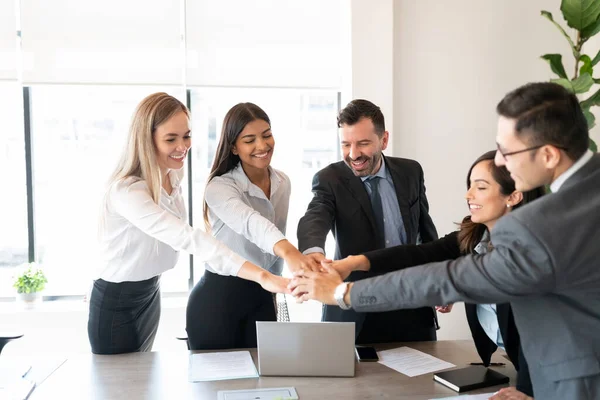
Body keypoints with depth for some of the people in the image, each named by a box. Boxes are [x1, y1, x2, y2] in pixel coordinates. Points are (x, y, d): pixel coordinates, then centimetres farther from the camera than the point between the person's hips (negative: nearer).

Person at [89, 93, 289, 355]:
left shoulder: (174, 176, -5)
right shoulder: (127, 191, -32)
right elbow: (188, 239, -44)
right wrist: (262, 277, -52)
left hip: (150, 293, 8)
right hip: (116, 303, -8)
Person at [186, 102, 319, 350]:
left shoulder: (283, 183, 1)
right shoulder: (219, 187, -19)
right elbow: (249, 222, -40)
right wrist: (289, 252, -58)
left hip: (261, 298, 5)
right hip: (216, 299, -5)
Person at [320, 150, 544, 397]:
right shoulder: (470, 237, -5)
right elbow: (417, 255, -18)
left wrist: (525, 392, -31)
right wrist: (354, 262, -30)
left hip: (532, 369, -5)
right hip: (493, 360, 5)